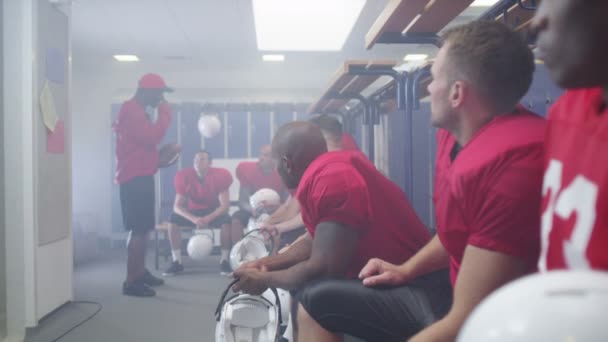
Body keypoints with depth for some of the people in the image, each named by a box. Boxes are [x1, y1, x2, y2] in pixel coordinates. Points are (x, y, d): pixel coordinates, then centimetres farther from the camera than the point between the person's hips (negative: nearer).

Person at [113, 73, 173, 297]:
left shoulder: (137, 110, 20)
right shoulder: (132, 110, -13)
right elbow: (151, 137, -21)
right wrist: (165, 113, -11)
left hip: (140, 175, 11)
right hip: (135, 177, -11)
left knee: (143, 227, 15)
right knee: (139, 229, -12)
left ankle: (140, 272, 25)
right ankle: (131, 281, -10)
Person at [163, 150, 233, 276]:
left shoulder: (219, 176, -18)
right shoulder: (184, 176, -14)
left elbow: (225, 205, -21)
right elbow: (177, 206, -17)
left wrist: (208, 218, -37)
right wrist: (194, 219, -35)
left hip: (214, 212, -2)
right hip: (193, 212, 2)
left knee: (226, 220, -34)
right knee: (173, 219, -26)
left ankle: (224, 260, -19)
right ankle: (177, 262, -17)